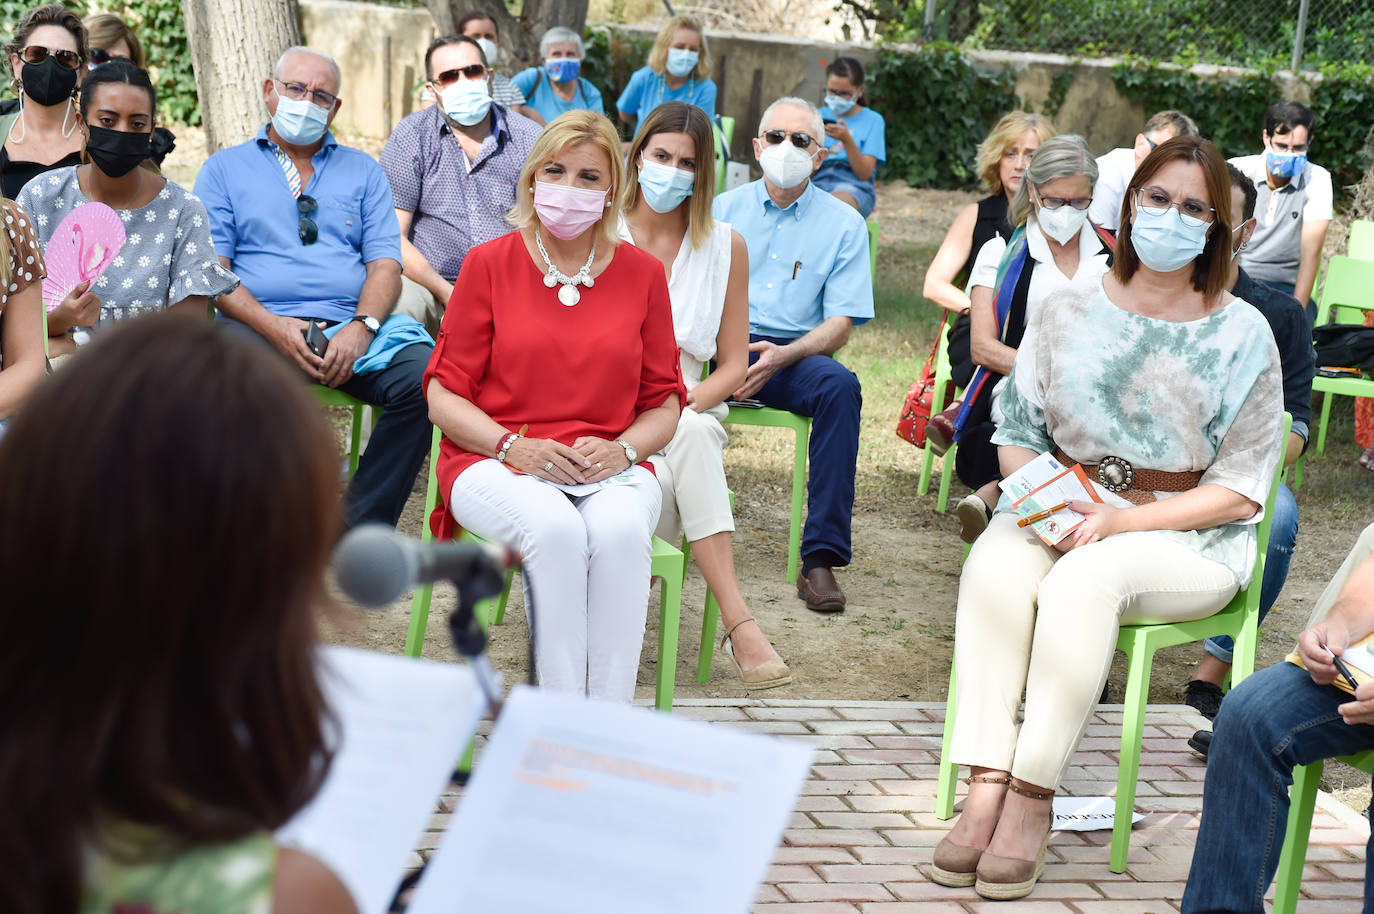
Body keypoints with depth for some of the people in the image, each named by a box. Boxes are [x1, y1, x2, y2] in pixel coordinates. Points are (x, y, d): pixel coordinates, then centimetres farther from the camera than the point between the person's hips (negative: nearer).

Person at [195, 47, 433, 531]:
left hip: (352, 323, 2)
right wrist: (273, 327, -13)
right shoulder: (225, 169, 17)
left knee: (424, 377, -29)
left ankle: (361, 534, -22)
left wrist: (361, 328, -10)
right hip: (262, 324, -2)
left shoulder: (362, 171, 23)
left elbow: (385, 265, 11)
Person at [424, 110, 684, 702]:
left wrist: (622, 450, -9)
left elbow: (664, 402, 13)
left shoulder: (643, 273, 10)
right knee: (556, 529, -35)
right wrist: (513, 445, -14)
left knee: (620, 530, -34)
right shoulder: (489, 264, 5)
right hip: (495, 464, -1)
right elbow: (444, 395, 3)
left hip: (609, 469, 2)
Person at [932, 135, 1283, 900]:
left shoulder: (1241, 334, -1)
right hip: (1066, 506, 3)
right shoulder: (1070, 313, 9)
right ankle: (985, 788, -34)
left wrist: (1122, 521, -16)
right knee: (994, 566, -31)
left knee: (1082, 580, -35)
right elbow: (1018, 435, 12)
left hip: (1189, 538, -3)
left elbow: (1239, 491, -5)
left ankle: (1033, 799, -28)